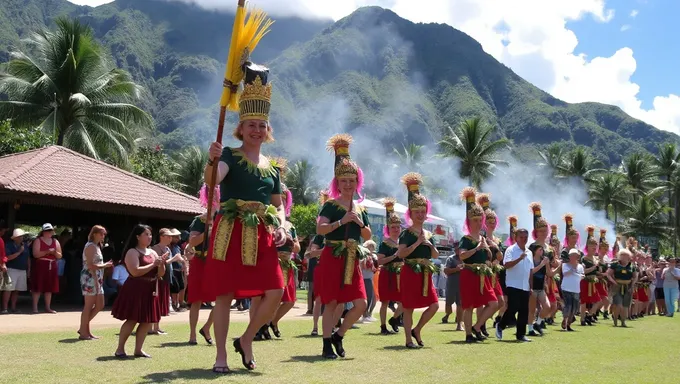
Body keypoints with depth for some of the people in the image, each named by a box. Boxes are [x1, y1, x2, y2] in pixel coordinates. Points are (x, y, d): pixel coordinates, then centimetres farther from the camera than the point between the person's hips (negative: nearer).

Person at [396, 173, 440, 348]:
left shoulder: (428, 234, 14)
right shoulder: (406, 233, -5)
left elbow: (436, 256, 17)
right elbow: (401, 254, -18)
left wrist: (430, 245, -1)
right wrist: (417, 243, -18)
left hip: (425, 274, 7)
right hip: (410, 273, -7)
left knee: (434, 305, 2)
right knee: (409, 307, -2)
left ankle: (417, 330, 21)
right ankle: (409, 339, 7)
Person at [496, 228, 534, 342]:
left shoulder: (529, 252, 15)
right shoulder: (511, 250, -5)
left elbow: (530, 270, 19)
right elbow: (506, 265, -19)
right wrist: (520, 258, -28)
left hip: (525, 287, 7)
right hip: (513, 285, -6)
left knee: (524, 311, 4)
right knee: (512, 309, -11)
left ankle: (521, 334, 11)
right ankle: (500, 326, 11)